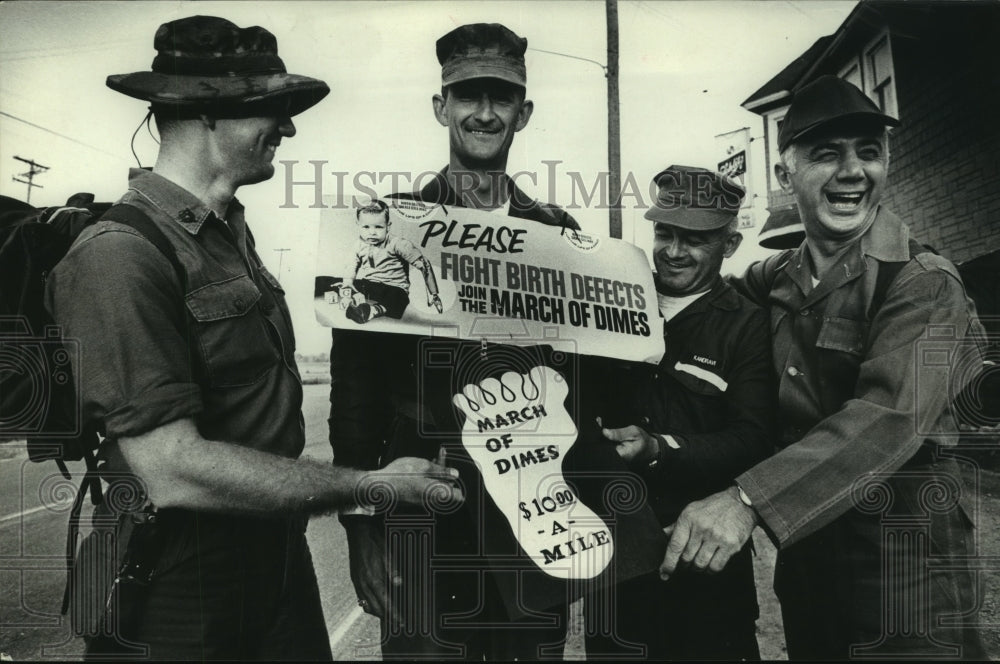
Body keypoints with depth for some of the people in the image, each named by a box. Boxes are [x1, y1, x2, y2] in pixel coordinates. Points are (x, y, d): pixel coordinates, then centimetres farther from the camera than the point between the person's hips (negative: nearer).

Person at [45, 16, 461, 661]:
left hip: (277, 558, 8)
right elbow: (172, 471, -26)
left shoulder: (232, 232, 9)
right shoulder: (121, 253, -21)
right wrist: (368, 485, -21)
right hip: (178, 602, -8)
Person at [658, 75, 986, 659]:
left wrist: (749, 501, -39)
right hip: (803, 540, 6)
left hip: (902, 543, -6)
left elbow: (890, 415, -28)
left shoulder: (924, 283, -13)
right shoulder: (775, 279, 5)